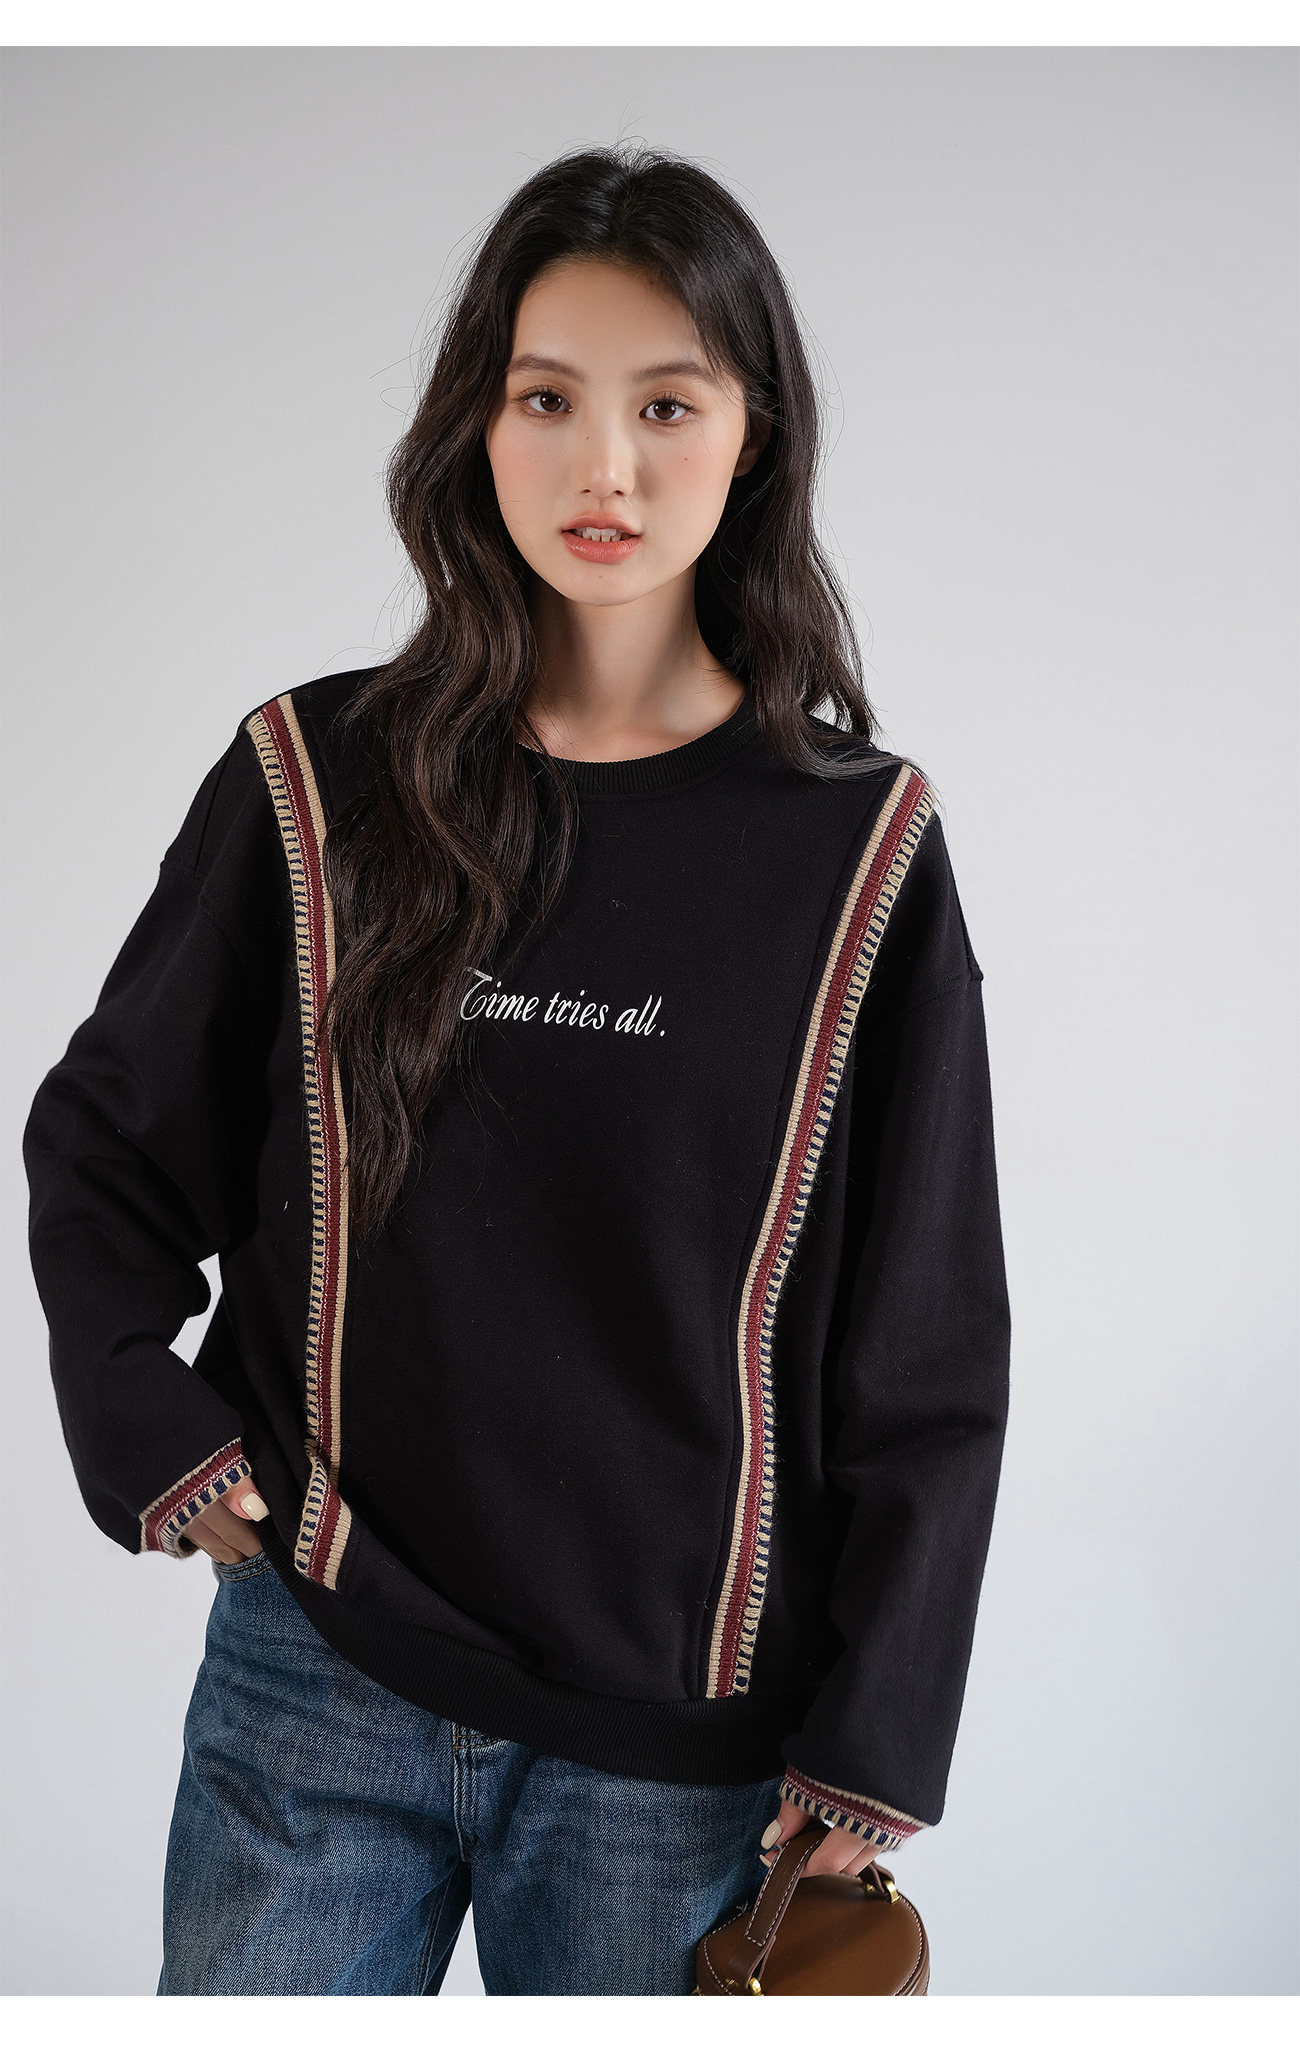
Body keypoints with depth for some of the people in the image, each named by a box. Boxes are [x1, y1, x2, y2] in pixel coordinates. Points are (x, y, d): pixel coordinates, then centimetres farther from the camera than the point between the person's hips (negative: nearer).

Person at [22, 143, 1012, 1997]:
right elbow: (98, 1146, 10)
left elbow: (927, 1348, -1)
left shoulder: (860, 846, -4)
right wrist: (153, 1439, -2)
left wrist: (874, 1748, -2)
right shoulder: (319, 782, -2)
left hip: (682, 1747, 0)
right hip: (314, 1691, 1)